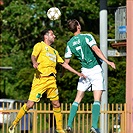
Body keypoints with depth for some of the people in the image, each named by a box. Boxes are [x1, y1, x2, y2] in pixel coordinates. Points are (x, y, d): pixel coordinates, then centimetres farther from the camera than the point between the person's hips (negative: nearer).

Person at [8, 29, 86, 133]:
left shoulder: (54, 51, 26)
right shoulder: (40, 45, 6)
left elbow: (63, 64, 31)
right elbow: (33, 55, -10)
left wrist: (77, 73, 28)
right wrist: (34, 62, -33)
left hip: (51, 80, 6)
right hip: (40, 79, -6)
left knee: (56, 104, 3)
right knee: (30, 104, -10)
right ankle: (14, 124, 1)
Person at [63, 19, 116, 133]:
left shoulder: (70, 44, 4)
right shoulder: (87, 37, -8)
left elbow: (66, 62, 8)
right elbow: (96, 50, -20)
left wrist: (62, 73, 26)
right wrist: (107, 62, -21)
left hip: (84, 71, 4)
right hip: (95, 69, -4)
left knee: (78, 99, 10)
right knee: (97, 99, -7)